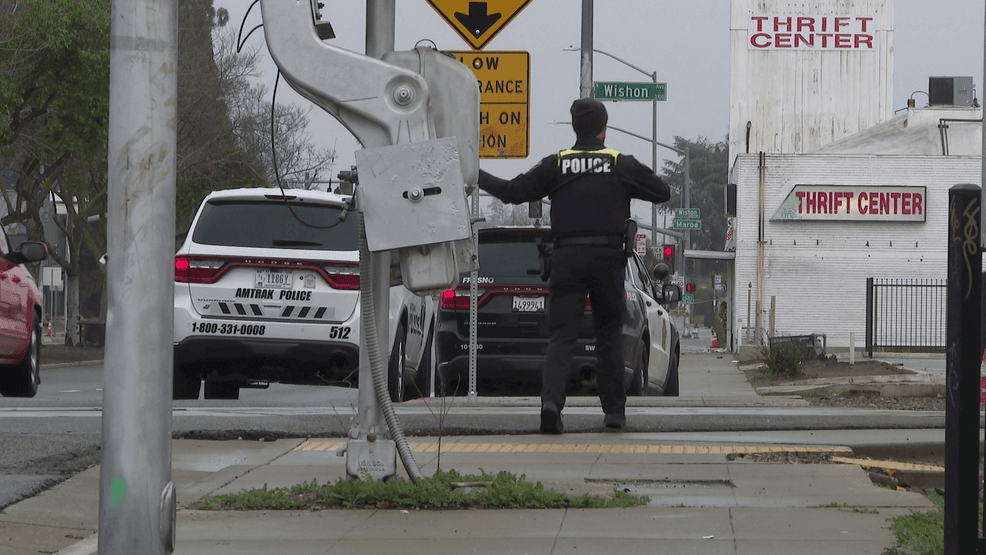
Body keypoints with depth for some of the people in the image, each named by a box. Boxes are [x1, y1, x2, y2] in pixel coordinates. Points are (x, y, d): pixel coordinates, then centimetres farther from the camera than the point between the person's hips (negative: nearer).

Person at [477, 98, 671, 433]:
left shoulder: (555, 166, 2)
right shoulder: (622, 165, 3)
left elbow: (512, 192, 2)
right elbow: (662, 193, 10)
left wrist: (476, 175, 17)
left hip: (567, 258, 0)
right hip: (608, 258, 0)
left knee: (562, 336, -3)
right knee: (609, 334, 13)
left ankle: (551, 400, -25)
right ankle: (614, 411, 13)